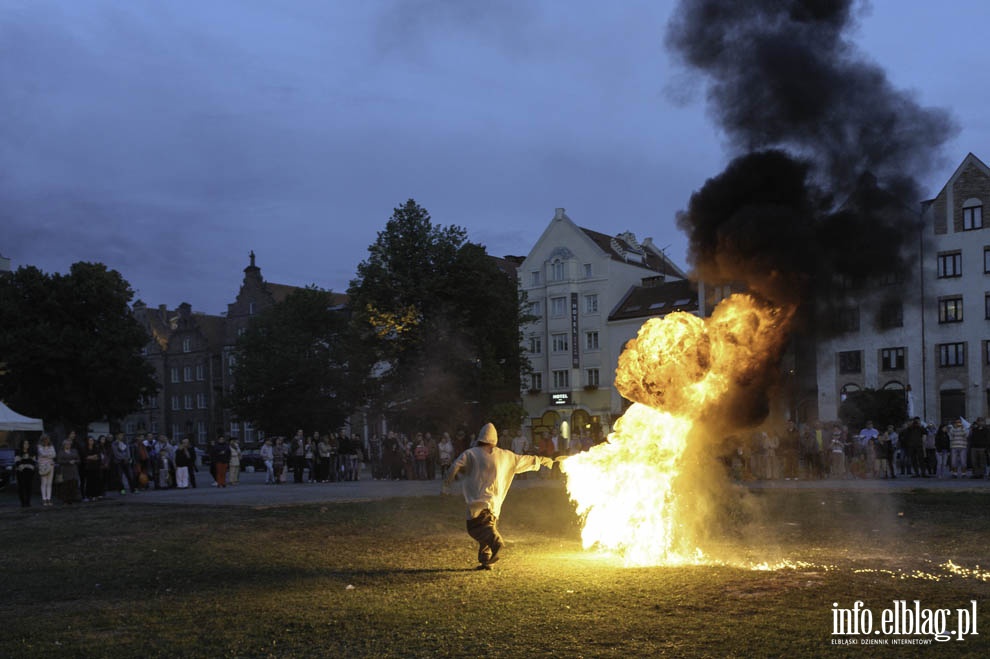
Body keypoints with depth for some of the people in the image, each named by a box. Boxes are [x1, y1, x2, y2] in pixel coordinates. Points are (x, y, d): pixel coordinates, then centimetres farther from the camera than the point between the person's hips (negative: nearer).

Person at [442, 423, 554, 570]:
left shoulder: (471, 454, 1)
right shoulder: (505, 456, 11)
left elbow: (455, 466, -10)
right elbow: (523, 460, 22)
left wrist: (446, 484, 0)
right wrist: (542, 460, 37)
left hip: (478, 500, -4)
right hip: (495, 501, 4)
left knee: (476, 527, -8)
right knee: (488, 527, 14)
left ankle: (496, 542, -36)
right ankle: (485, 561, 7)